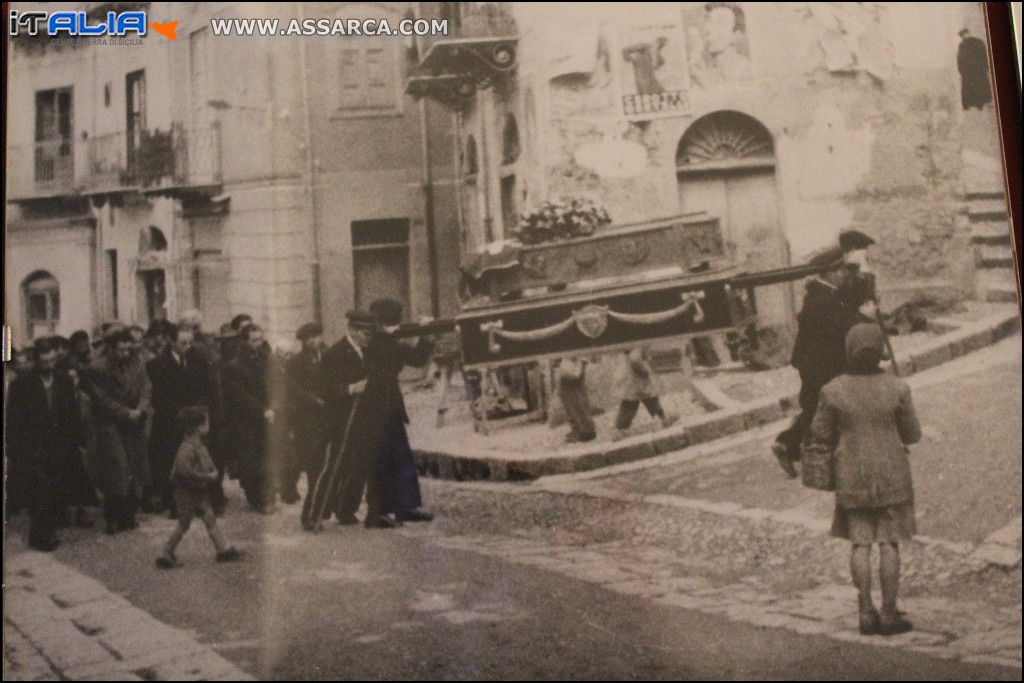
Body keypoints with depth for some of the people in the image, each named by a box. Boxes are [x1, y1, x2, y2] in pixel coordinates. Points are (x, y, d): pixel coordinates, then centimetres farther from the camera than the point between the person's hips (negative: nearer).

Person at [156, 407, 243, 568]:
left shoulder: (200, 446, 7)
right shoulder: (187, 448, -23)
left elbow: (208, 463, 21)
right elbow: (184, 470, -32)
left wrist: (213, 471, -1)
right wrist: (207, 476, -24)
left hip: (200, 491, 9)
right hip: (186, 492, -9)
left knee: (210, 519, 9)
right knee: (184, 524, 1)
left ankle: (224, 549, 13)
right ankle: (167, 555, 13)